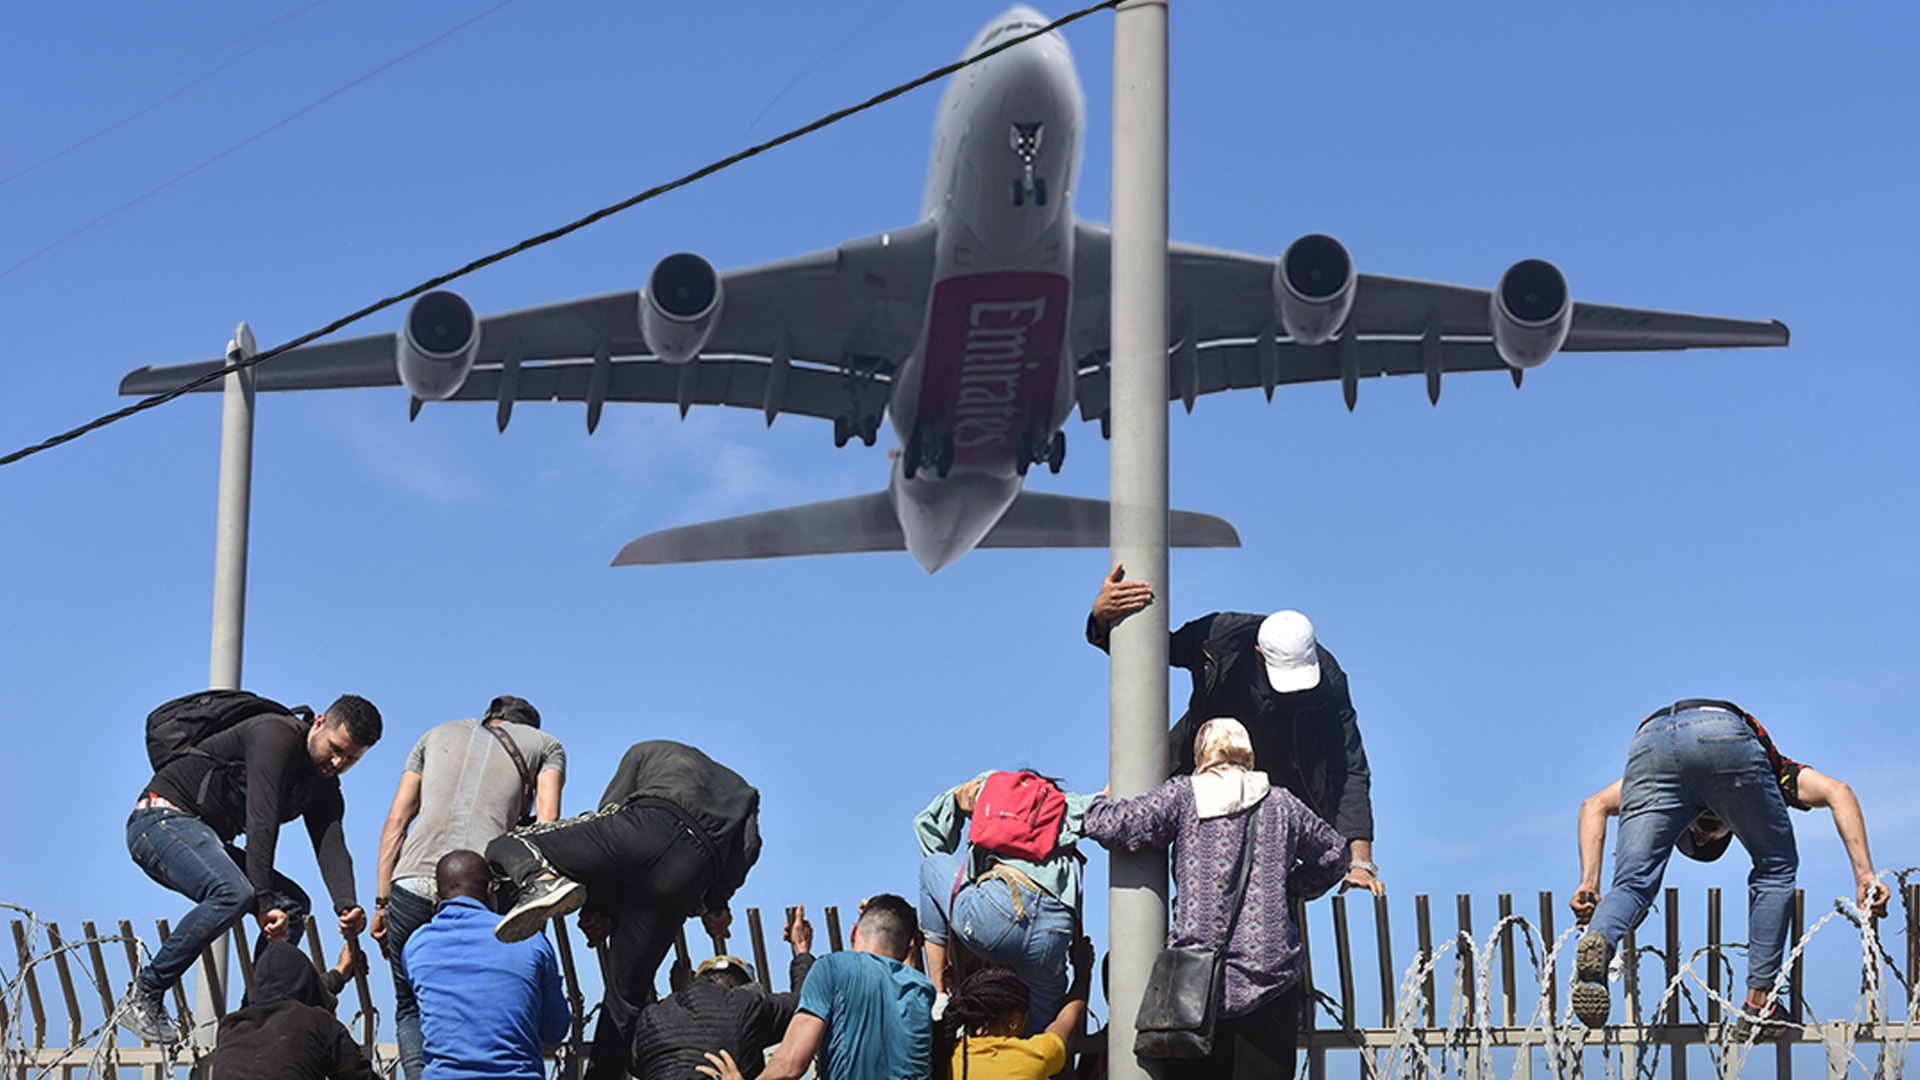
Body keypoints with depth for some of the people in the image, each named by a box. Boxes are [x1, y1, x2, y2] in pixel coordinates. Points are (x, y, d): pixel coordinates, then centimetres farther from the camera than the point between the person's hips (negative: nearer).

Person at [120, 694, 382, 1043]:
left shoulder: (325, 790, 6)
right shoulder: (276, 735, -20)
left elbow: (331, 847, -10)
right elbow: (261, 822, -29)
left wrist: (347, 906, -31)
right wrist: (264, 904, -36)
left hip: (205, 838, 9)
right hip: (163, 817, -9)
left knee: (293, 904, -3)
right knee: (233, 893, -32)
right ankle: (142, 998, -23)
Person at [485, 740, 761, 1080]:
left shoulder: (648, 752, 38)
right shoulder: (743, 794, 44)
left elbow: (609, 813, 24)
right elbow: (749, 845, 21)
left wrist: (596, 909, 21)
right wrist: (715, 904, 22)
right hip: (693, 870, 3)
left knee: (507, 848, 2)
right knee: (626, 996, 10)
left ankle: (541, 881, -32)